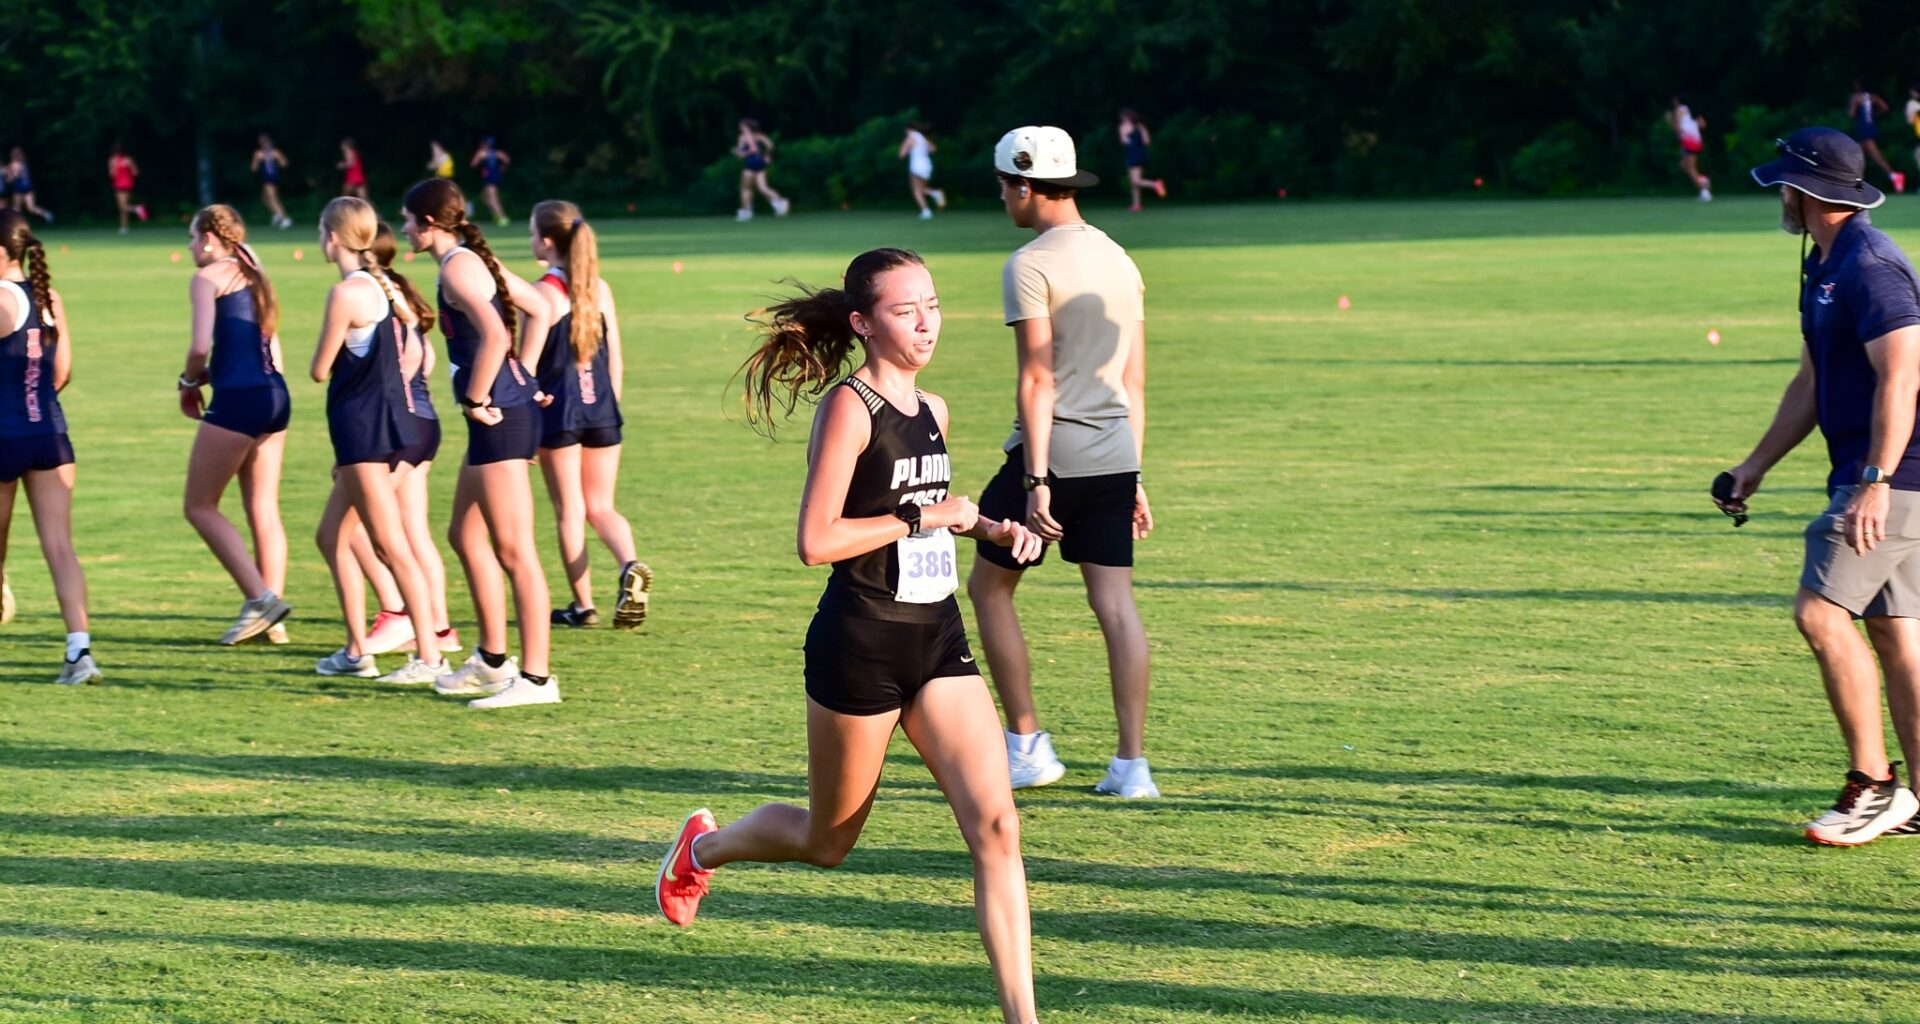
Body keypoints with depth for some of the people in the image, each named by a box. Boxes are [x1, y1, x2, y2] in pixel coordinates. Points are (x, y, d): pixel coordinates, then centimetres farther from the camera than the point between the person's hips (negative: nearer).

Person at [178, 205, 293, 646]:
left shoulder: (208, 277, -4)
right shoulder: (253, 278, 21)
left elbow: (201, 344, -15)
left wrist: (189, 382, 3)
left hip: (238, 398, -8)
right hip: (275, 395, 8)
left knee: (199, 505, 1)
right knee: (264, 509, 9)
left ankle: (260, 597, -10)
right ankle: (270, 619, 7)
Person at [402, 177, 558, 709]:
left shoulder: (455, 267, -14)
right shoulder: (475, 260, 15)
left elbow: (493, 334, -27)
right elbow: (541, 309, 22)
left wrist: (477, 397, -17)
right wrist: (522, 376, 19)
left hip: (499, 418, -11)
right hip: (510, 408, 11)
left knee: (513, 550, -8)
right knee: (466, 535, 20)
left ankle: (535, 677, -6)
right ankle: (492, 661, 28)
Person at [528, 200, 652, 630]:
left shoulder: (541, 293, -10)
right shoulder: (600, 289, 5)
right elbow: (615, 360, 8)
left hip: (558, 411, -4)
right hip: (601, 409, 4)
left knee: (569, 511, 6)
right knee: (601, 507, 12)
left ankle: (583, 605, 9)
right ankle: (631, 566, -15)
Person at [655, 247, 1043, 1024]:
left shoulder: (932, 411, 9)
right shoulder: (849, 406, -14)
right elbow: (816, 540, -21)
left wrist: (990, 528, 10)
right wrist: (921, 516, -17)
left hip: (938, 640, 6)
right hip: (859, 645, -6)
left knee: (995, 826, -10)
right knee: (827, 841, 13)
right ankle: (703, 847, 44)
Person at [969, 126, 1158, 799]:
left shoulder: (1031, 264, -9)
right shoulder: (1120, 261, 13)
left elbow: (1038, 379, -15)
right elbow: (1134, 383, 15)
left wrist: (1036, 481, -17)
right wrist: (1132, 479, 19)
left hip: (1053, 452, -6)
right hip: (1115, 456, 6)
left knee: (989, 586, 10)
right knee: (1115, 602, 4)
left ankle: (1027, 746, 9)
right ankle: (1131, 763, 0)